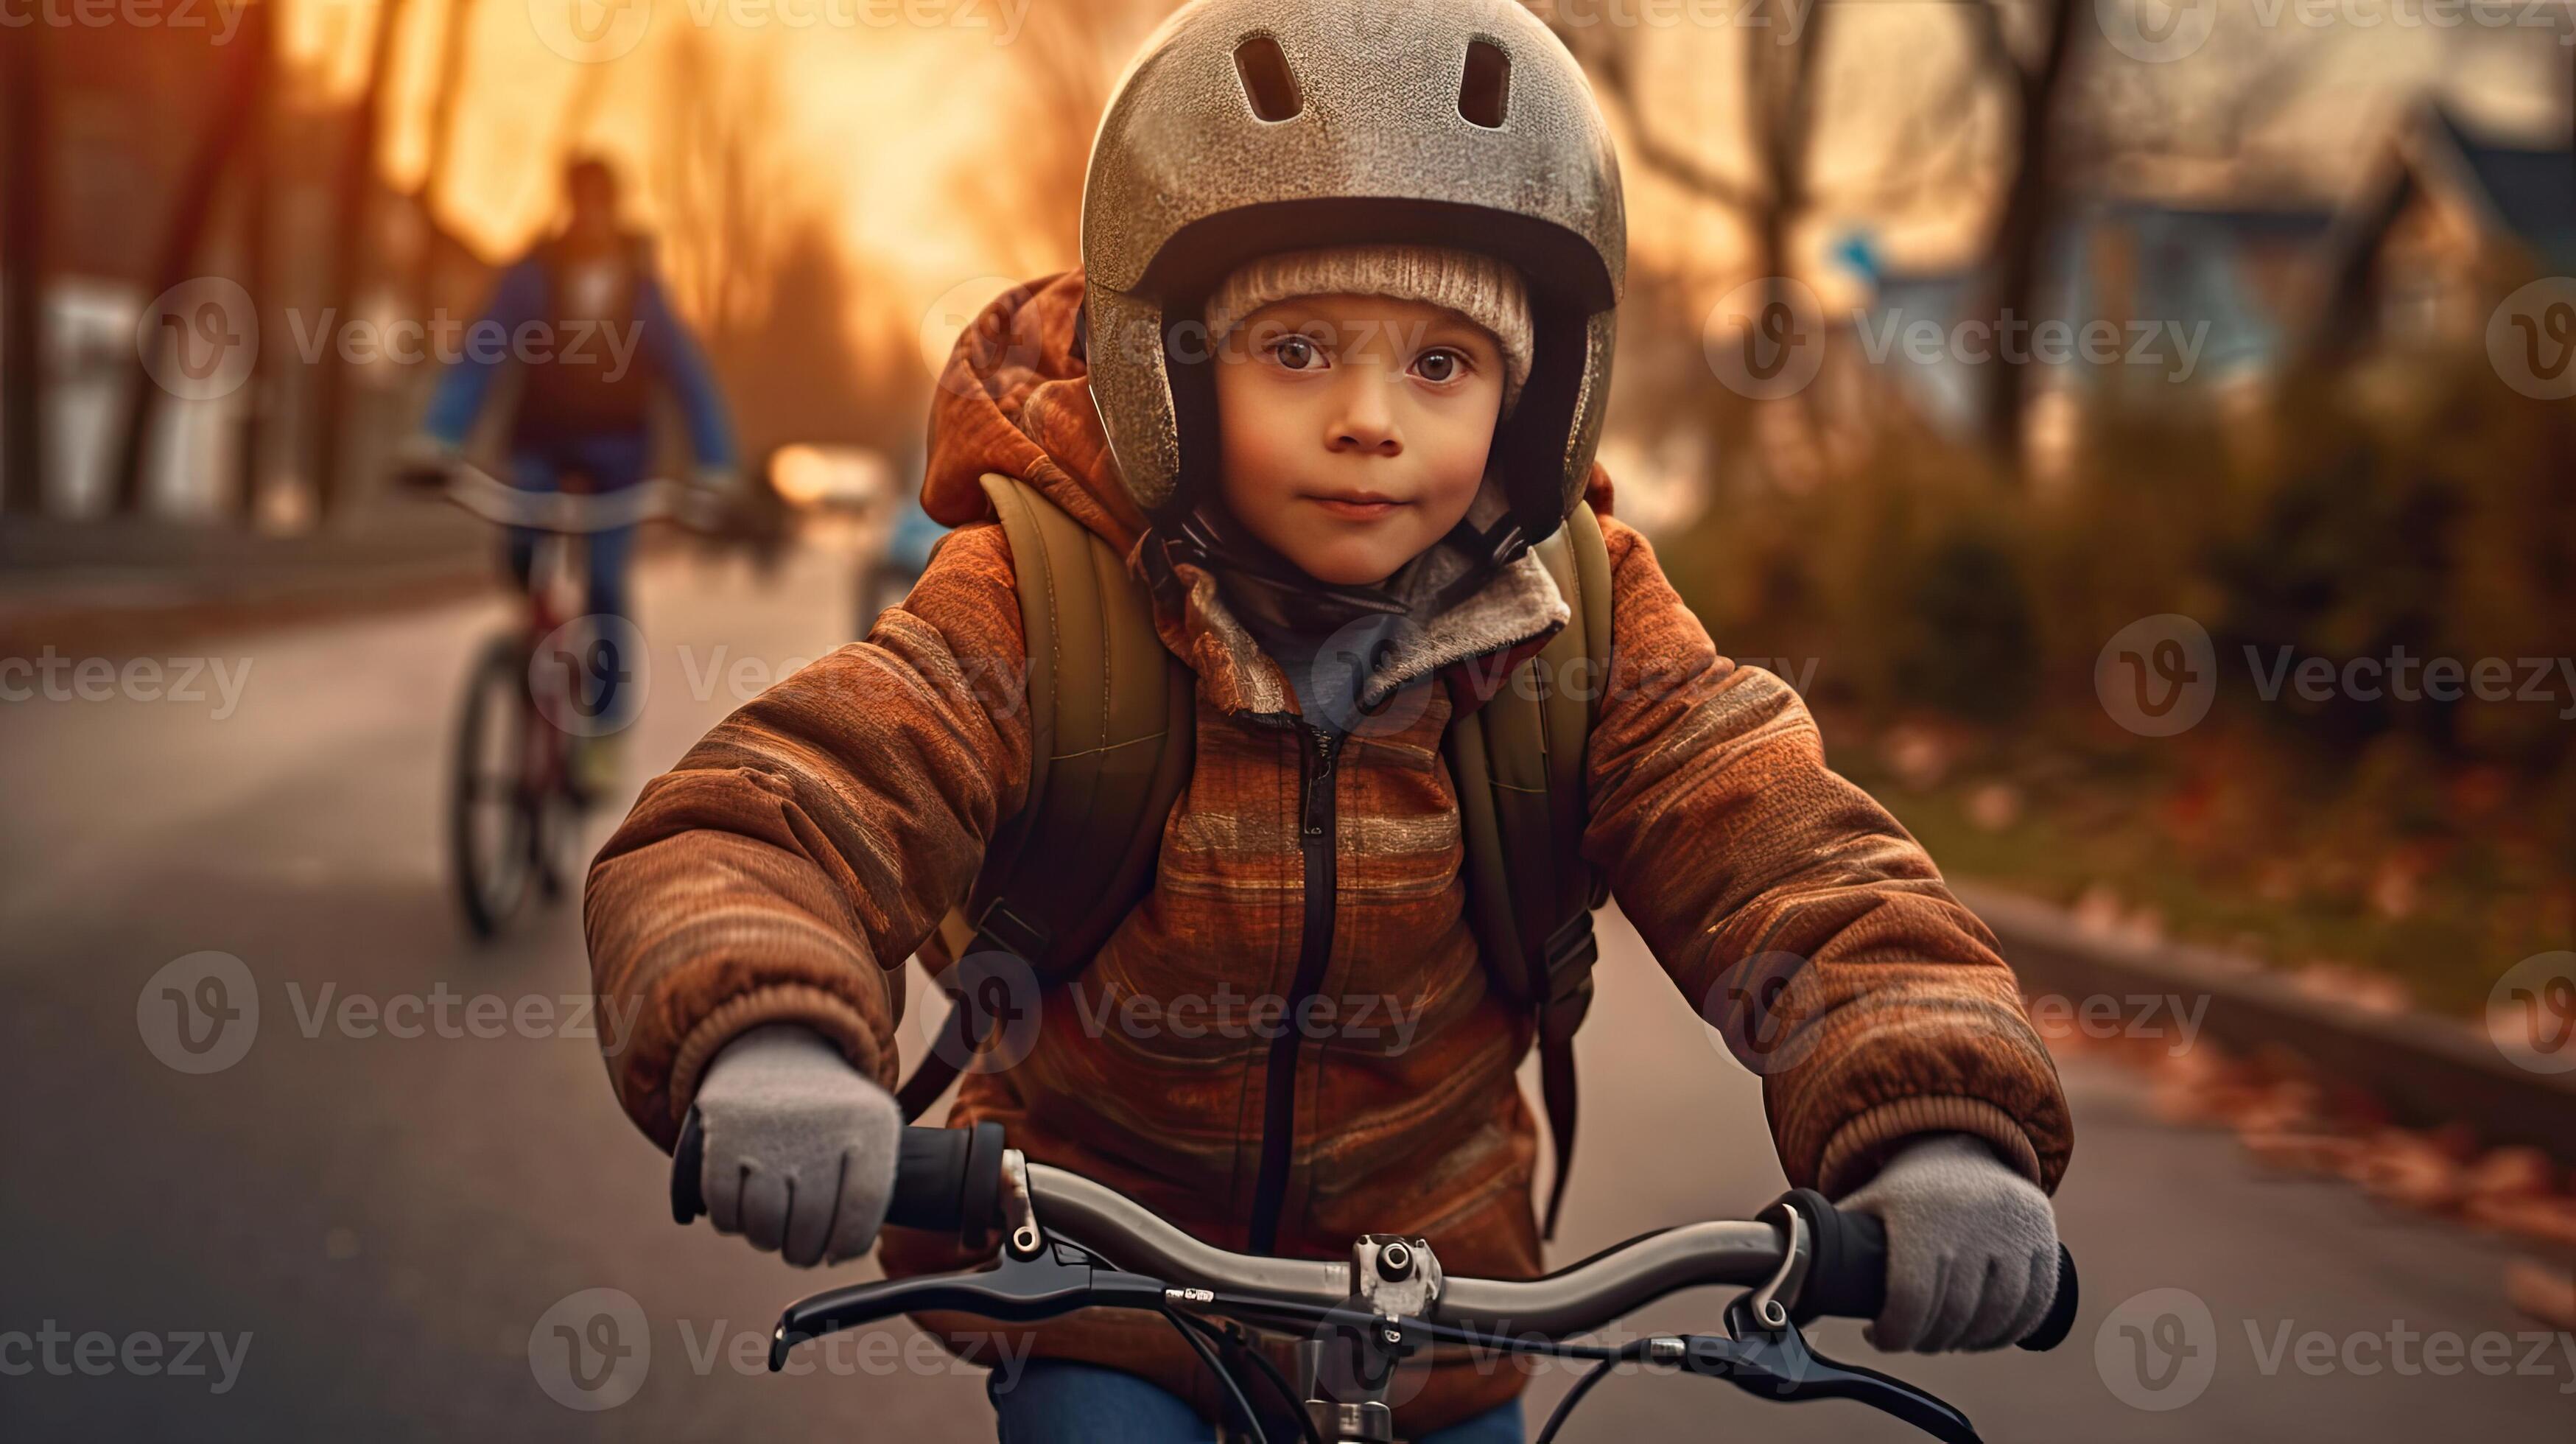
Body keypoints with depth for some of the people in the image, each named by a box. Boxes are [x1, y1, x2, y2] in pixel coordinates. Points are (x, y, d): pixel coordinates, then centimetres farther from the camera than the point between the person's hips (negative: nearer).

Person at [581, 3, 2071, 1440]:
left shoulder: (1576, 639, -14)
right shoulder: (1041, 610, -21)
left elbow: (1797, 860, -23)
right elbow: (749, 825, -32)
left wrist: (1938, 1123, -44)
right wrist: (766, 1048, -56)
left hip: (1428, 1291, 2)